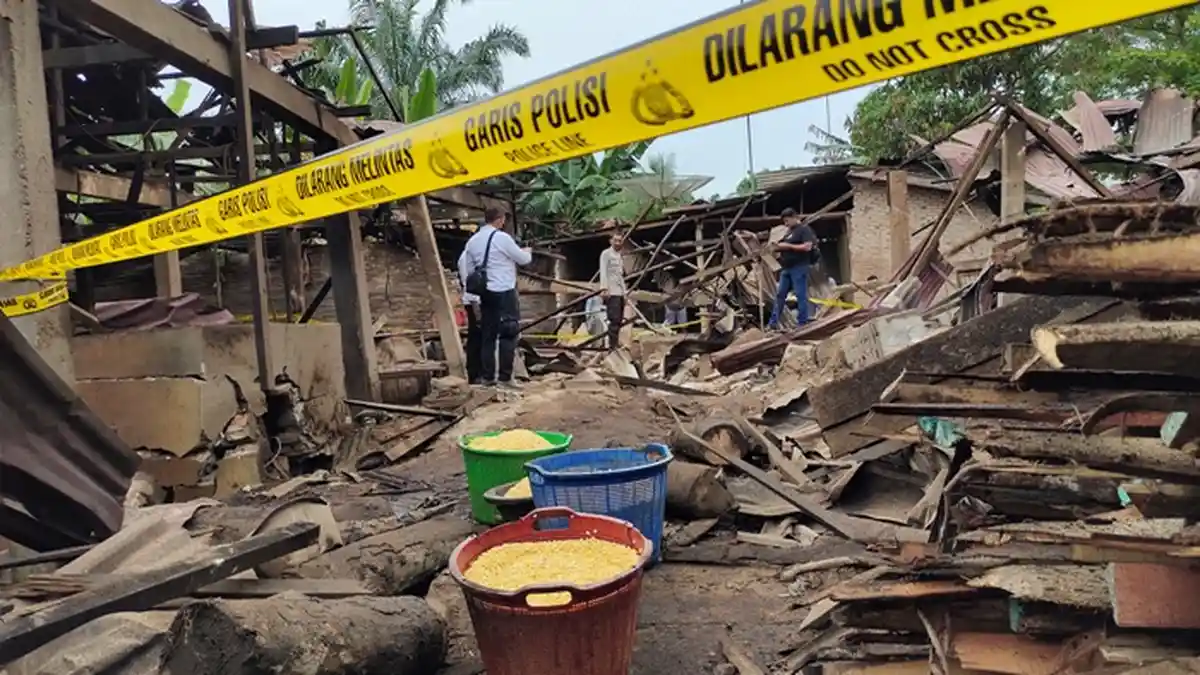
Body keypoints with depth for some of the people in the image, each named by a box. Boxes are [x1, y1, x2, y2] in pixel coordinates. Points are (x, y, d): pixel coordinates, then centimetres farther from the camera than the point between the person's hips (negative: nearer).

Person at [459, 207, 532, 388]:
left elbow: (467, 269, 13)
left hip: (485, 292, 7)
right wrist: (528, 252, 19)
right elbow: (523, 259, -2)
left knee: (487, 334, 10)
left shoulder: (473, 240, 10)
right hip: (504, 292, -7)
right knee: (508, 334, -3)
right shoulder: (502, 237, -11)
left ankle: (486, 376, 13)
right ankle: (504, 377, -5)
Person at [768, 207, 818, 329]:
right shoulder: (790, 231, 20)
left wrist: (788, 246, -17)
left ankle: (802, 323, -1)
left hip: (799, 267, -9)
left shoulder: (804, 229, -7)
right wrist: (779, 247, 6)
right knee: (780, 294, 8)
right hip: (786, 268, 9)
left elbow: (807, 247, -19)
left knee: (801, 295, -5)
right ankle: (773, 322, 11)